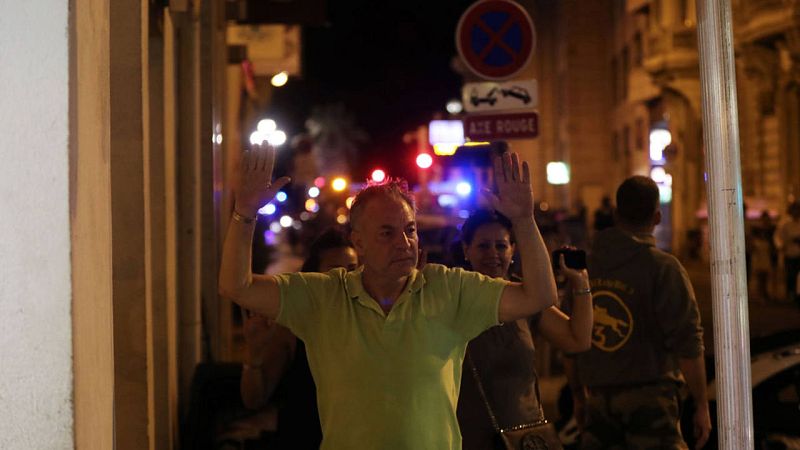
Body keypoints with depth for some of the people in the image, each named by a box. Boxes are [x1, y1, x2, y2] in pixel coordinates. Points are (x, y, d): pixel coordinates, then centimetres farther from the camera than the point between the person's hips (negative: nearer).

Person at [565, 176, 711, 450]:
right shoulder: (663, 268, -9)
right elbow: (687, 344, -11)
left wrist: (579, 398, 24)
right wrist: (701, 406, -3)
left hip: (598, 397, 5)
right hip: (649, 397, -5)